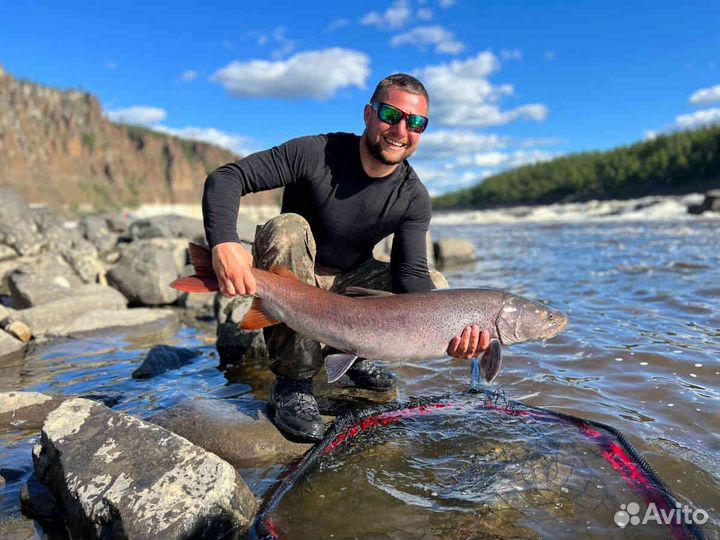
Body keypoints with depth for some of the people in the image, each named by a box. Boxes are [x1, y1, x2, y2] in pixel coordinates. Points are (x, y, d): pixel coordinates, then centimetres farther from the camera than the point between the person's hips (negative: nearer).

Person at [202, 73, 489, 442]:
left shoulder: (414, 198, -11)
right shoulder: (317, 153, -22)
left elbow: (410, 273, -17)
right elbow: (226, 177, -23)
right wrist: (223, 243, -43)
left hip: (349, 281, 3)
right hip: (290, 280, -3)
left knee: (435, 287, -13)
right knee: (287, 229, -35)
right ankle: (292, 383, -27)